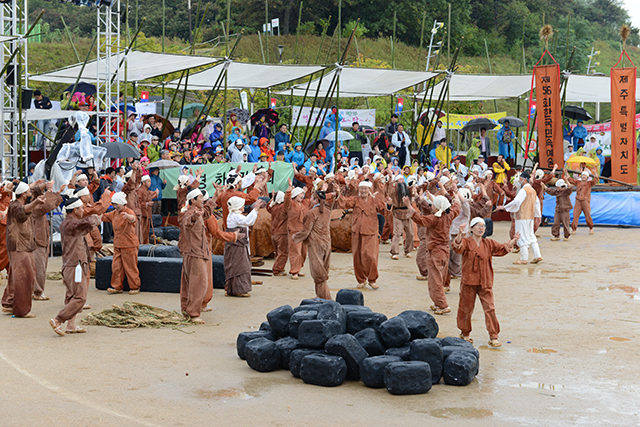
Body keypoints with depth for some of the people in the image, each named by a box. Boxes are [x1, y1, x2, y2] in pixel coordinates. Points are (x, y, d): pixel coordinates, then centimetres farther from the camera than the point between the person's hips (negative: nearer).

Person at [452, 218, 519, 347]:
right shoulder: (466, 242, -5)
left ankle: (493, 337, 0)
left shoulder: (489, 243, 11)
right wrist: (460, 235, -44)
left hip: (485, 283, 3)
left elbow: (502, 249, 11)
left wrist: (512, 241, -6)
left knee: (490, 309, -4)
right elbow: (458, 247, -25)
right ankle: (465, 333, 29)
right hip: (469, 282, -3)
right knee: (466, 308, 9)